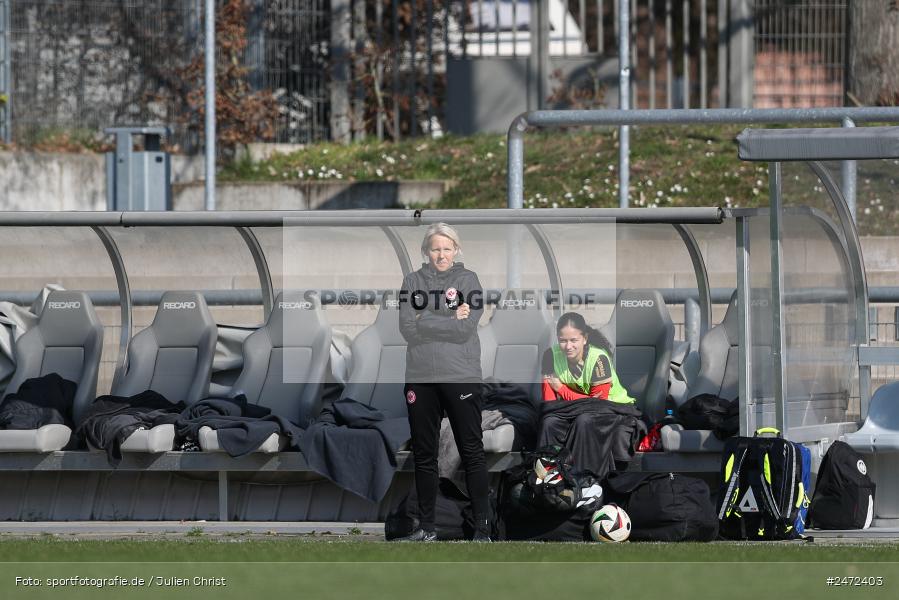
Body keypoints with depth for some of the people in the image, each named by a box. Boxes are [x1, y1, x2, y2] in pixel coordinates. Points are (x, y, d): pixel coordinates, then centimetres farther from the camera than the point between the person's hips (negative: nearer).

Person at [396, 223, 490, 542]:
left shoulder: (468, 280, 3)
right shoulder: (413, 282, 8)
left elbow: (467, 327, -10)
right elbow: (408, 329, -4)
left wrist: (427, 321, -9)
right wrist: (450, 320, -9)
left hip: (461, 375, -3)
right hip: (420, 377, 3)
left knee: (472, 452, -2)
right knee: (424, 454, 8)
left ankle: (482, 525, 1)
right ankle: (426, 526, 16)